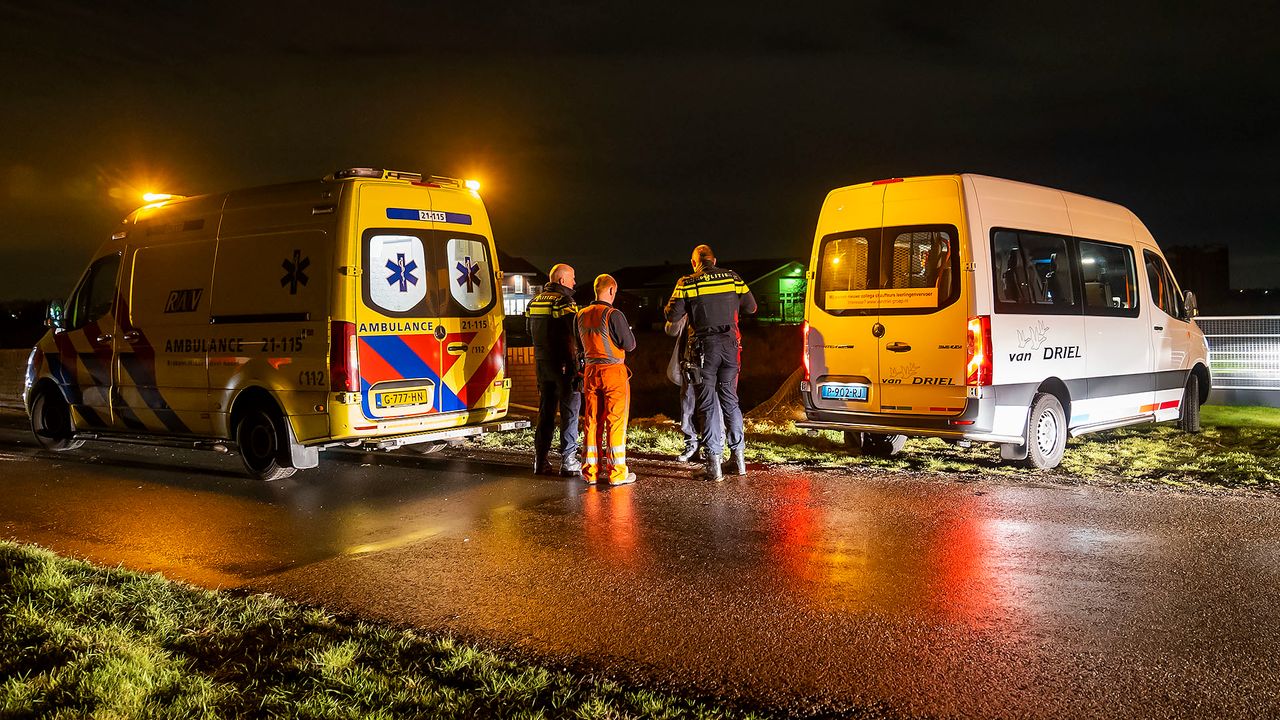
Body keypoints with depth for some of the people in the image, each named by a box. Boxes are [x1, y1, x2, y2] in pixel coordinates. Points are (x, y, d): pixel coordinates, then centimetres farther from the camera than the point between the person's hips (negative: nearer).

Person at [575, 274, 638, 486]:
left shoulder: (581, 315, 7)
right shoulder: (613, 315, -13)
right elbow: (629, 344, -10)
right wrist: (627, 332, 9)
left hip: (590, 371, 6)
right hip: (613, 371, -6)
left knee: (591, 421, 10)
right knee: (616, 420, 0)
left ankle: (590, 471, 15)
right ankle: (617, 472, 3)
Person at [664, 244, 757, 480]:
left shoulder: (687, 283, -5)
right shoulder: (732, 278, 3)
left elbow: (672, 315, -6)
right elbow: (751, 306, 9)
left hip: (705, 346, -3)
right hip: (730, 344, 3)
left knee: (708, 403, 3)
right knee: (730, 399, 15)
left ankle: (714, 461, 1)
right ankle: (739, 454, 17)